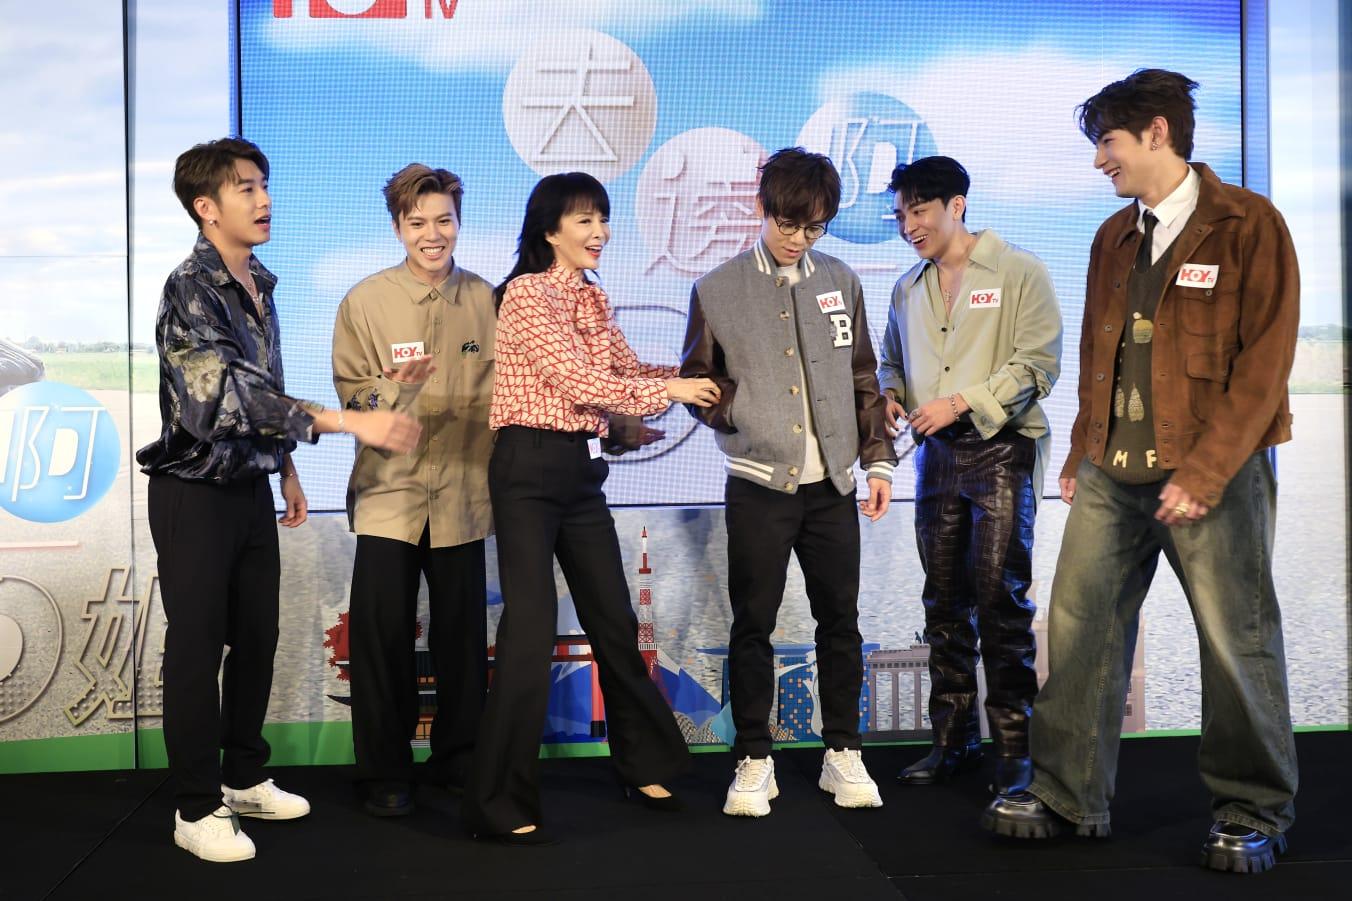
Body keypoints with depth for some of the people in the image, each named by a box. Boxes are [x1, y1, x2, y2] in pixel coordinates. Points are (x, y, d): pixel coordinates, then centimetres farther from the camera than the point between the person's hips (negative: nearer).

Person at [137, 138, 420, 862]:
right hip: (195, 494, -8)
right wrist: (349, 422, -37)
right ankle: (197, 809, 13)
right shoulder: (191, 289, -19)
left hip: (251, 488, 8)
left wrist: (286, 468, 19)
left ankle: (244, 779, 29)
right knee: (198, 647, 1)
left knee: (257, 637, 14)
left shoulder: (259, 284, 7)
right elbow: (228, 393, -32)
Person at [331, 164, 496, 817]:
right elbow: (349, 395, -1)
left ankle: (458, 758, 27)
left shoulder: (485, 300, 4)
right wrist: (394, 387, -20)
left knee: (462, 636, 9)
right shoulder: (366, 301, -1)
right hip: (388, 493, -1)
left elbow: (499, 391, 10)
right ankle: (385, 773, 17)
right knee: (382, 637, 1)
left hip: (463, 495, 2)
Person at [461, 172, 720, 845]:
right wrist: (672, 391, -12)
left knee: (614, 620, 15)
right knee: (531, 627, -8)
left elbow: (623, 370, 14)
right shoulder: (527, 293, -11)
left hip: (582, 471, 8)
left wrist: (700, 378, 1)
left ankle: (645, 764, 33)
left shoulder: (592, 298, 14)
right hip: (530, 470, -8)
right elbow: (580, 383, -18)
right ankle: (499, 803, 3)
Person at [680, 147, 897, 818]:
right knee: (753, 624, 3)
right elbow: (696, 382, 8)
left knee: (840, 619, 7)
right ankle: (754, 761, 16)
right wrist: (735, 408, -10)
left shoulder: (840, 283, 9)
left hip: (832, 484, 2)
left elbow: (863, 380, 13)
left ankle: (842, 755, 21)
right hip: (758, 486, -2)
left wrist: (878, 460, 7)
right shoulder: (717, 291, 1)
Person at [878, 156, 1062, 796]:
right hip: (937, 455, 6)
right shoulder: (909, 288, 16)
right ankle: (953, 739, 17)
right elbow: (892, 361, 25)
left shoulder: (1019, 273, -3)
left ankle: (1014, 748, 2)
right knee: (944, 603, 8)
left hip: (1002, 451, -6)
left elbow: (1037, 364, -10)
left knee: (1001, 598, -7)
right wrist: (890, 394, 1)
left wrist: (960, 402, -18)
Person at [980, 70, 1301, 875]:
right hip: (1113, 473, 6)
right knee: (1080, 627, 4)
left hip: (1214, 473, -6)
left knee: (1238, 643, 2)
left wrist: (1204, 472, -17)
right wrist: (1082, 455, 12)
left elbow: (1265, 361, -11)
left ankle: (1254, 813, 17)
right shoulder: (1114, 239, 14)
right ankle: (1068, 795, 15)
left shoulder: (1248, 225, -6)